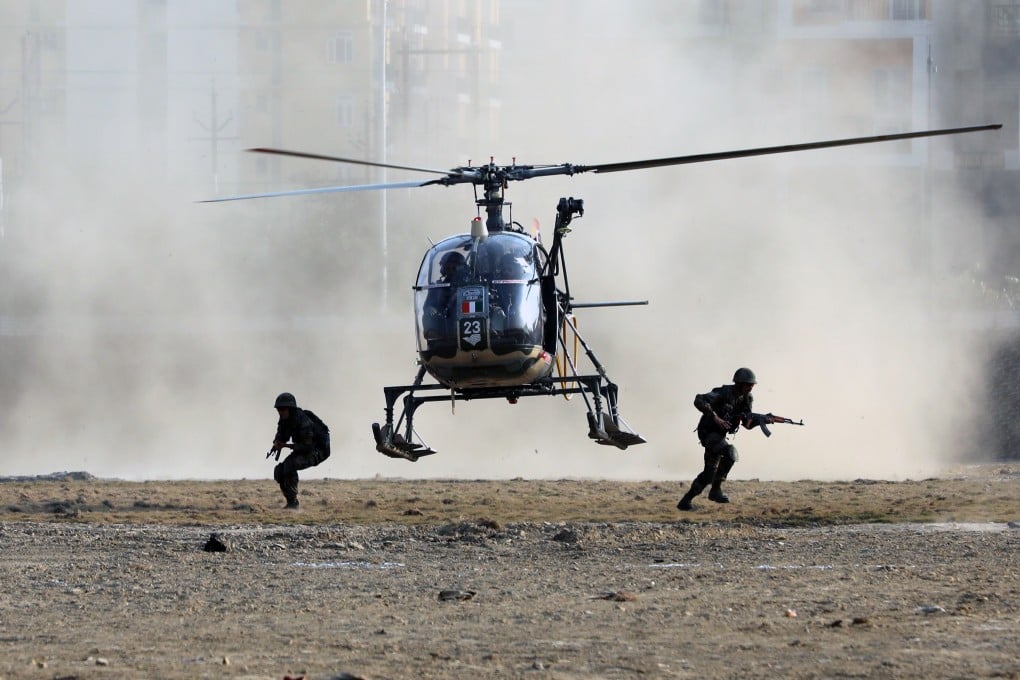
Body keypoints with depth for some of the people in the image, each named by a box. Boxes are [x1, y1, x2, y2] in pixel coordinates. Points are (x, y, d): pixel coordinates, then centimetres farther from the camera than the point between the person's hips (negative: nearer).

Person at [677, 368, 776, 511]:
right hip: (709, 433, -9)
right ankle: (716, 490, -21)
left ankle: (685, 501, 21)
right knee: (730, 452, -30)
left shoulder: (745, 399, 3)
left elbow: (747, 423, 8)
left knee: (709, 474, 9)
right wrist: (715, 417, -38)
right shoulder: (724, 393, -22)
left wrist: (764, 420, -12)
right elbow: (699, 401, -34)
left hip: (719, 436, 9)